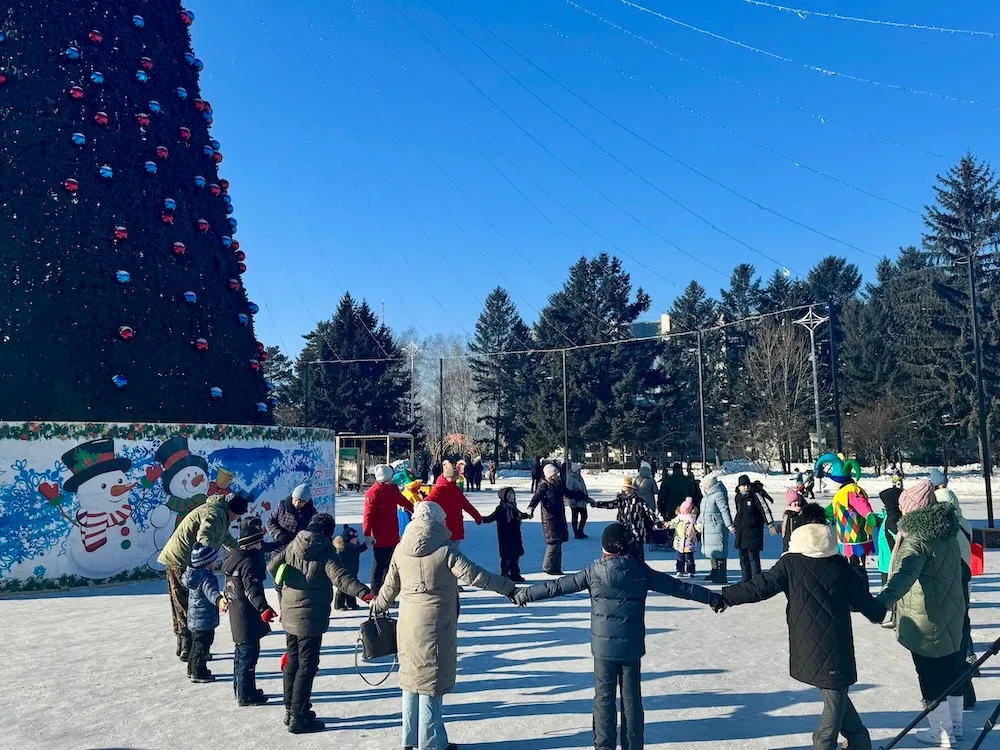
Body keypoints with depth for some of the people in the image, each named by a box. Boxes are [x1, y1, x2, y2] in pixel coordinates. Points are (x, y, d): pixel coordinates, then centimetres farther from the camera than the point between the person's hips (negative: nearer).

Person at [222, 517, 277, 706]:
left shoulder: (235, 555, 9)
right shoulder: (249, 561, -23)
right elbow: (252, 589, -33)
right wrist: (263, 608, -44)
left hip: (237, 611, 11)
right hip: (247, 614, -10)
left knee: (242, 651, 21)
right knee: (249, 652, -3)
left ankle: (240, 688, 33)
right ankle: (246, 695, 3)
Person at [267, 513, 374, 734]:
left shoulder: (293, 546, 4)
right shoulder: (325, 551, -15)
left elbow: (272, 567, 11)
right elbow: (340, 578, -28)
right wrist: (364, 593, -37)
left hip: (290, 615, 7)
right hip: (310, 618, -7)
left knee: (293, 662, 19)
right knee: (307, 667, 1)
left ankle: (291, 710, 31)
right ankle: (299, 718, 6)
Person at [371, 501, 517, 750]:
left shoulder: (401, 550, 1)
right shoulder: (445, 549, -15)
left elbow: (390, 585, 11)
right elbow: (474, 575, -18)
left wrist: (378, 607, 29)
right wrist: (508, 587, -12)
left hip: (409, 624, 6)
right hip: (436, 626, -6)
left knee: (412, 677, 17)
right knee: (432, 681, 4)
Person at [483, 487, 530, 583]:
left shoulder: (513, 508, 10)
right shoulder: (501, 509, -13)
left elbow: (520, 514, 29)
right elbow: (491, 517, -21)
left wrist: (527, 515, 42)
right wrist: (482, 520, -37)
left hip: (515, 537, 8)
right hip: (506, 538, -8)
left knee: (516, 555, 12)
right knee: (507, 557, -4)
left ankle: (515, 574, 22)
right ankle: (505, 575, 6)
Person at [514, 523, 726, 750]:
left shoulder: (594, 572, -10)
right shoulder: (641, 570, -5)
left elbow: (558, 586, -5)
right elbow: (678, 586, 2)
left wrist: (526, 594, 6)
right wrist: (712, 598, 12)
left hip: (604, 646, -2)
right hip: (632, 646, 2)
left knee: (604, 698, 9)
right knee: (632, 698, 12)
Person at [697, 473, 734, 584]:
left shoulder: (719, 495, -15)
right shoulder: (707, 496, 15)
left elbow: (725, 511, -21)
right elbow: (703, 511, 26)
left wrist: (729, 525, -25)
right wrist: (699, 522, 31)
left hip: (717, 528, -10)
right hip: (708, 528, 10)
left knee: (719, 552, -8)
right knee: (712, 551, 17)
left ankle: (721, 576, -4)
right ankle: (715, 573, 28)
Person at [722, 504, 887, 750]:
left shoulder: (790, 563, -7)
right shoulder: (839, 564, -2)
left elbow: (760, 587, -9)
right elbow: (862, 599, 6)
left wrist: (725, 596, -1)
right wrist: (880, 612, 28)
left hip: (807, 650, 0)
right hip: (836, 647, 0)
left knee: (835, 695, 20)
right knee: (835, 695, 11)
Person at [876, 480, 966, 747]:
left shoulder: (917, 539, -25)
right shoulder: (947, 533, 3)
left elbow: (903, 576, -42)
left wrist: (881, 602, -55)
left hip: (926, 621, -8)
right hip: (952, 615, 8)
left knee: (931, 676, 7)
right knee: (952, 668, 20)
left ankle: (942, 734, 20)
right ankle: (955, 725, 36)